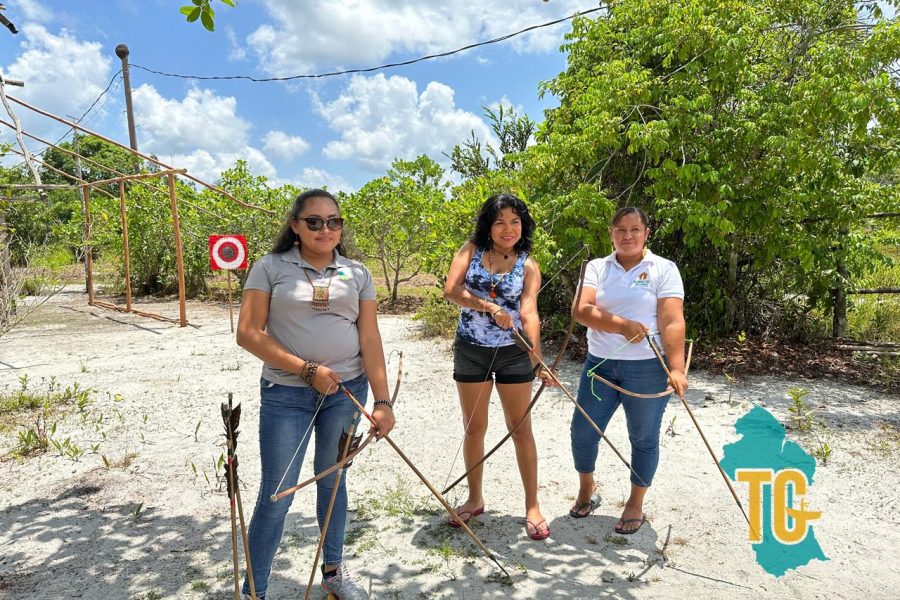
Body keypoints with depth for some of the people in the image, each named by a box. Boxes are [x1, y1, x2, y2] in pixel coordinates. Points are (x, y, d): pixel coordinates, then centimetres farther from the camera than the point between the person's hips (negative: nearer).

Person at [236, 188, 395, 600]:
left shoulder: (357, 274, 4)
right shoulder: (271, 268, -2)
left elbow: (369, 339, 0)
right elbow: (248, 333, -8)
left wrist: (382, 400, -7)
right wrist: (308, 369, -13)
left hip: (347, 391, 3)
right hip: (286, 393, -2)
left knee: (333, 480, 17)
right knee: (276, 495, 1)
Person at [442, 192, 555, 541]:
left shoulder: (528, 266, -4)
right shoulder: (472, 250, -2)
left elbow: (529, 313, -16)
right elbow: (451, 290, -15)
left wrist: (537, 359, -30)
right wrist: (491, 306, -25)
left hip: (513, 352, -1)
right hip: (470, 350, 1)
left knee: (520, 429, 5)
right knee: (474, 428, 12)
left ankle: (532, 506, 20)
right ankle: (475, 499, 30)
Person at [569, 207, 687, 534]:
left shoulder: (664, 269, -1)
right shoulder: (597, 267, 5)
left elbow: (672, 322, -12)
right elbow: (581, 310, -10)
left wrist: (677, 369, -22)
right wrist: (622, 325, -22)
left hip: (647, 368, -2)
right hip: (600, 364, 3)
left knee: (644, 438, 9)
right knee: (582, 431, 6)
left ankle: (635, 505, 30)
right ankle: (586, 488, 34)